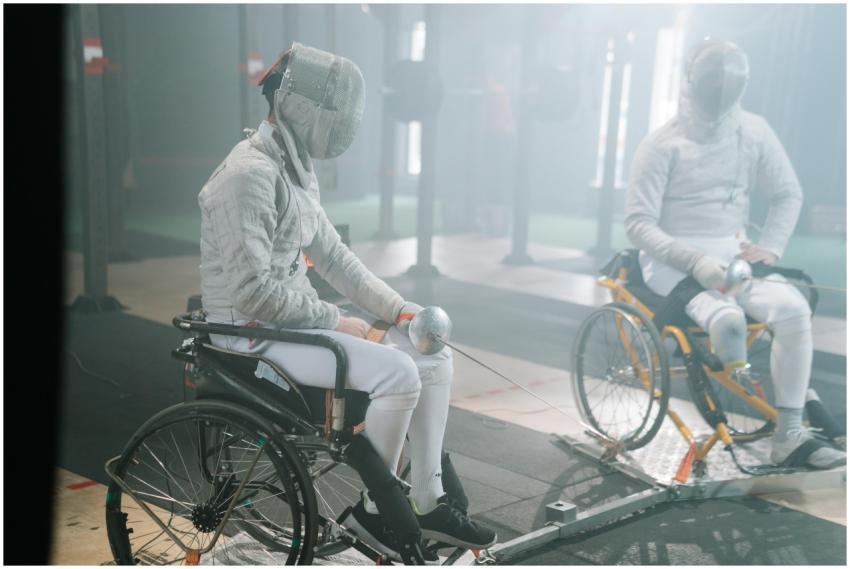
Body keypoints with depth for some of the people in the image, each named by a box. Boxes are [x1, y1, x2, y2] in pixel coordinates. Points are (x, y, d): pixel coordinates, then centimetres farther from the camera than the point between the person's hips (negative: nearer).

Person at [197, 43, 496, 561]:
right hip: (253, 336, -9)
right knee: (398, 374, -24)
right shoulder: (251, 174, -20)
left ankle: (428, 504, 7)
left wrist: (398, 308, 4)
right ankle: (372, 511, -3)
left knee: (434, 357, 0)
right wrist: (336, 322, -15)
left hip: (298, 320, 10)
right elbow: (255, 292, -25)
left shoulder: (297, 169, 11)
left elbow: (332, 254, 15)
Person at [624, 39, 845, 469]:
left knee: (794, 309, -22)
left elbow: (788, 194, 13)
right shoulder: (662, 145, -10)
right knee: (727, 318, -34)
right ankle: (739, 378, 1)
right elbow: (639, 224, -13)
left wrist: (769, 248, -3)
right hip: (675, 261, -4)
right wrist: (696, 261, -26)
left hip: (732, 254, 4)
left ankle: (789, 436, -11)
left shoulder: (753, 132, 2)